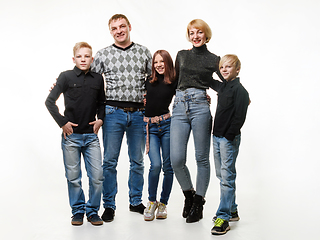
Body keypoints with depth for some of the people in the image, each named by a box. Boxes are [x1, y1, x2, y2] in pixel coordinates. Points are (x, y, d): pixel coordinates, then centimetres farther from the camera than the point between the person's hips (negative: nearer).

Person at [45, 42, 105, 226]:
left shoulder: (98, 79, 7)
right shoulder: (66, 77, -2)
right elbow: (50, 102, -2)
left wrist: (100, 119, 4)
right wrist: (62, 122, -7)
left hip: (91, 135, 2)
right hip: (71, 135, -2)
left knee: (97, 176, -1)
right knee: (73, 177, 6)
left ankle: (92, 211, 15)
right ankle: (78, 211, 21)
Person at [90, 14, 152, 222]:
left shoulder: (143, 52, 9)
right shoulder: (103, 54, 6)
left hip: (138, 113, 2)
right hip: (113, 112, -1)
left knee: (138, 160, 10)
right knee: (110, 160, 0)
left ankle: (136, 202, 24)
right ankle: (109, 205, 11)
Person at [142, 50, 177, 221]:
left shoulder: (174, 83, 4)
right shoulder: (148, 81, 10)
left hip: (167, 124, -1)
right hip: (149, 127, 1)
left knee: (168, 166, 3)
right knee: (155, 165, -12)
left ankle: (163, 203, 19)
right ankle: (152, 202, 9)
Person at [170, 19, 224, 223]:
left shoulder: (214, 60, 8)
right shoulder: (181, 55, 18)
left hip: (200, 106, -3)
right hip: (179, 106, 3)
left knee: (202, 158, 1)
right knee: (176, 159, -4)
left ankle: (198, 202, 16)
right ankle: (189, 194, 21)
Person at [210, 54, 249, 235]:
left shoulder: (239, 90, -11)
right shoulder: (222, 86, 13)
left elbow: (239, 117, -17)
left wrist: (229, 136, -18)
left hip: (229, 138, -9)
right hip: (218, 137, 9)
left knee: (227, 177, -8)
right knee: (222, 175, 14)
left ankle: (223, 218, -6)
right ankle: (232, 210, 26)